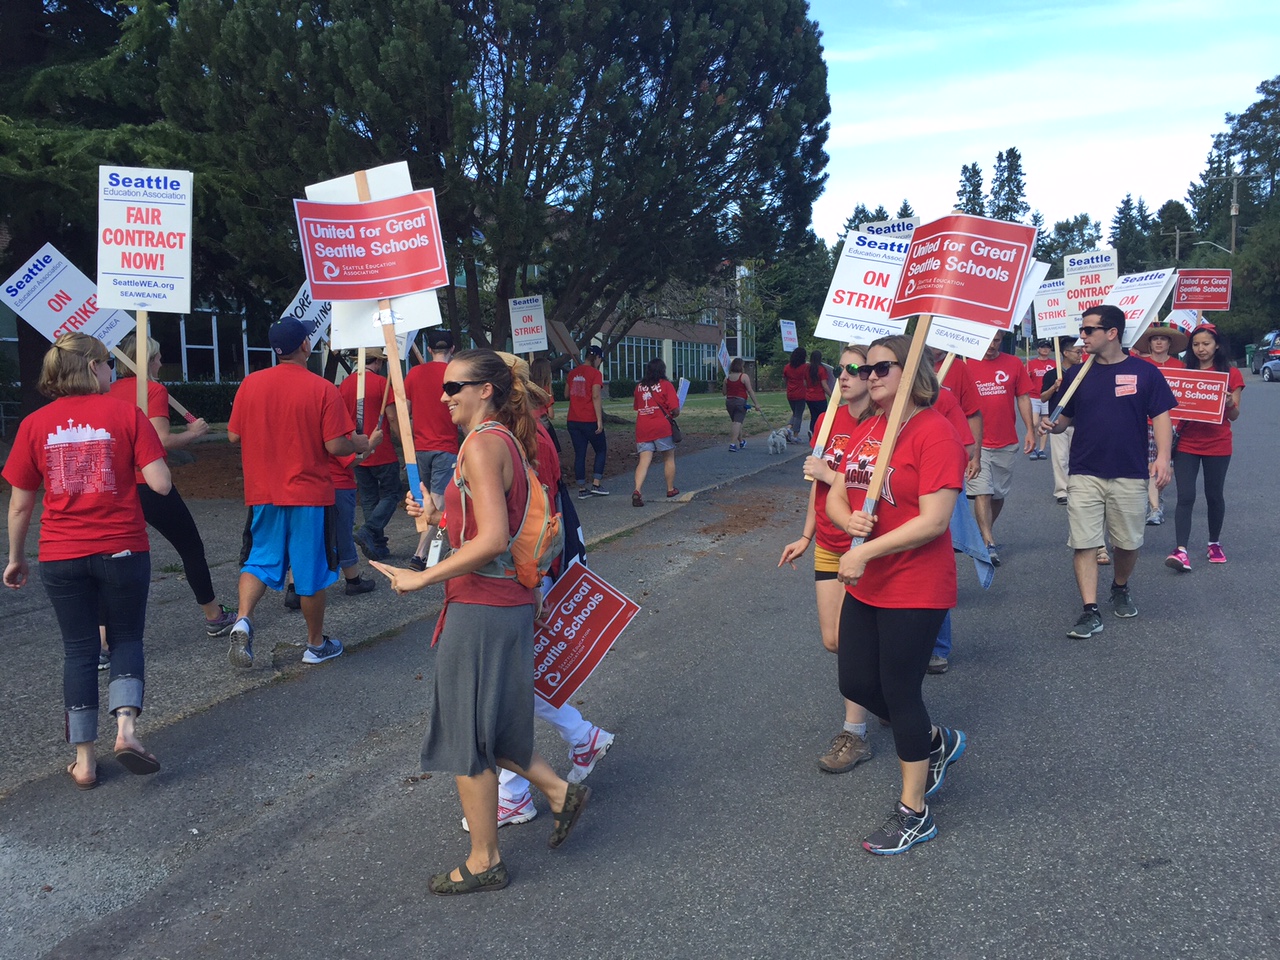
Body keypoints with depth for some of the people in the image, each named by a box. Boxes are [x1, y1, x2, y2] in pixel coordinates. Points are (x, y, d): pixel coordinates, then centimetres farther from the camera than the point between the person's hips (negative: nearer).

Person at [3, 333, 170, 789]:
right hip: (123, 549, -2)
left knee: (78, 649, 12)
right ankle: (126, 726, -5)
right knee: (126, 639, 15)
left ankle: (84, 759, 14)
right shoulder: (127, 414, -7)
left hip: (61, 557, 2)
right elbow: (160, 484, -13)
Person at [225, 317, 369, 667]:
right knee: (312, 570, 8)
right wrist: (360, 444, 7)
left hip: (263, 494, 3)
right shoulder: (322, 389, -11)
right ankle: (316, 645, 20)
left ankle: (243, 620, -8)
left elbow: (234, 435, 6)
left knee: (260, 560, 16)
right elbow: (335, 446, -14)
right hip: (310, 494, -3)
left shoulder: (250, 383, -1)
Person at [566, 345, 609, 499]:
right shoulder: (595, 373, -9)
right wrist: (600, 420, -17)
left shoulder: (573, 372, 9)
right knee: (601, 451, 11)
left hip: (573, 421, 5)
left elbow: (567, 394, 19)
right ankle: (596, 485, 4)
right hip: (590, 421, -5)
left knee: (579, 454, 8)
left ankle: (582, 489, 8)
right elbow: (596, 397, -16)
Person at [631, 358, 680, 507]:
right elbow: (675, 409, -9)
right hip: (662, 427, -3)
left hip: (642, 428, 3)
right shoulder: (666, 385, -3)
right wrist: (673, 415, 12)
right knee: (669, 459, 15)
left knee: (644, 461, -2)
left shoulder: (639, 386, 10)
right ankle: (671, 490, 26)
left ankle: (637, 491, -21)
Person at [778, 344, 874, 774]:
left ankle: (854, 734, 13)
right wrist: (806, 536, 16)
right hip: (828, 546, 7)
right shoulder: (828, 421, 5)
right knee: (832, 640, 12)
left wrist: (828, 474, -19)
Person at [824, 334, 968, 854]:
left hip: (915, 589, -8)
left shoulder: (935, 432, -16)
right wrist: (849, 520, -13)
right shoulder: (864, 429, 8)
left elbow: (933, 520, -23)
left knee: (900, 692, 2)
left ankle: (913, 813, 22)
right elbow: (835, 496, 10)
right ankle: (938, 742, 41)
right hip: (865, 586, 8)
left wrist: (866, 552, -23)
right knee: (856, 684, 14)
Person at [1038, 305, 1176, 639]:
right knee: (1084, 543, -5)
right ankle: (1090, 612, -1)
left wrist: (1162, 456, -14)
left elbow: (1161, 417, -1)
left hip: (1130, 475, -1)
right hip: (1084, 475, 1)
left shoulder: (1144, 372, 0)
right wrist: (1052, 425, -11)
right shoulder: (1076, 374, 6)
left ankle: (1121, 589, 37)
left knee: (1128, 543, 10)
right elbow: (1064, 419, 12)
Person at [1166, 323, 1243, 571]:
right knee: (1185, 496, -8)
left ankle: (1214, 543, 29)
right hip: (1186, 443, 1)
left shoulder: (1231, 374, 2)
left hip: (1217, 445, -1)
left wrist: (1230, 404, -19)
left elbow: (1234, 416, 2)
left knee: (1214, 495, 10)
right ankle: (1181, 551, -14)